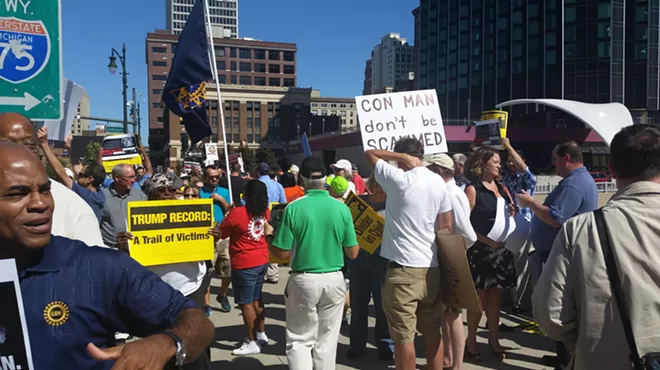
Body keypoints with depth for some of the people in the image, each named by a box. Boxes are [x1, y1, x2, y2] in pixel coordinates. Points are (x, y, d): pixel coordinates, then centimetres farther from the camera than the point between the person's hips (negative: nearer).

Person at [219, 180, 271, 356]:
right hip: (262, 261, 8)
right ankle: (261, 334, 30)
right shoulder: (265, 211, 1)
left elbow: (221, 233, -7)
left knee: (246, 303, 3)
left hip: (244, 264, -7)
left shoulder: (237, 213, -19)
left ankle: (252, 342, 10)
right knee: (256, 299, 19)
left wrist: (228, 214, 8)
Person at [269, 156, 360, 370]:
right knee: (326, 340, 15)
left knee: (299, 340, 11)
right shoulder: (341, 208, -5)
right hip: (334, 280, 2)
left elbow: (281, 253, -8)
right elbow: (353, 253, -1)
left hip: (304, 281, -2)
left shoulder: (293, 208, -11)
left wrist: (268, 235, 11)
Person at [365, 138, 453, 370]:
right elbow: (447, 227, 9)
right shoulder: (439, 182, 7)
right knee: (433, 332, 17)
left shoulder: (399, 179, -10)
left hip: (404, 268, -7)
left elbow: (369, 153, 4)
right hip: (432, 267, 7)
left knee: (404, 335, 1)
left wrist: (402, 157, 2)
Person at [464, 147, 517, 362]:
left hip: (502, 250, 6)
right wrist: (486, 240, -18)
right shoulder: (472, 189, -9)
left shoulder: (501, 188, 12)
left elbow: (509, 213, 22)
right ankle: (471, 340, 15)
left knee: (495, 296, 13)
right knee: (479, 296, 2)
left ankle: (494, 339, 25)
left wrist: (512, 212, -1)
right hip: (481, 251, -6)